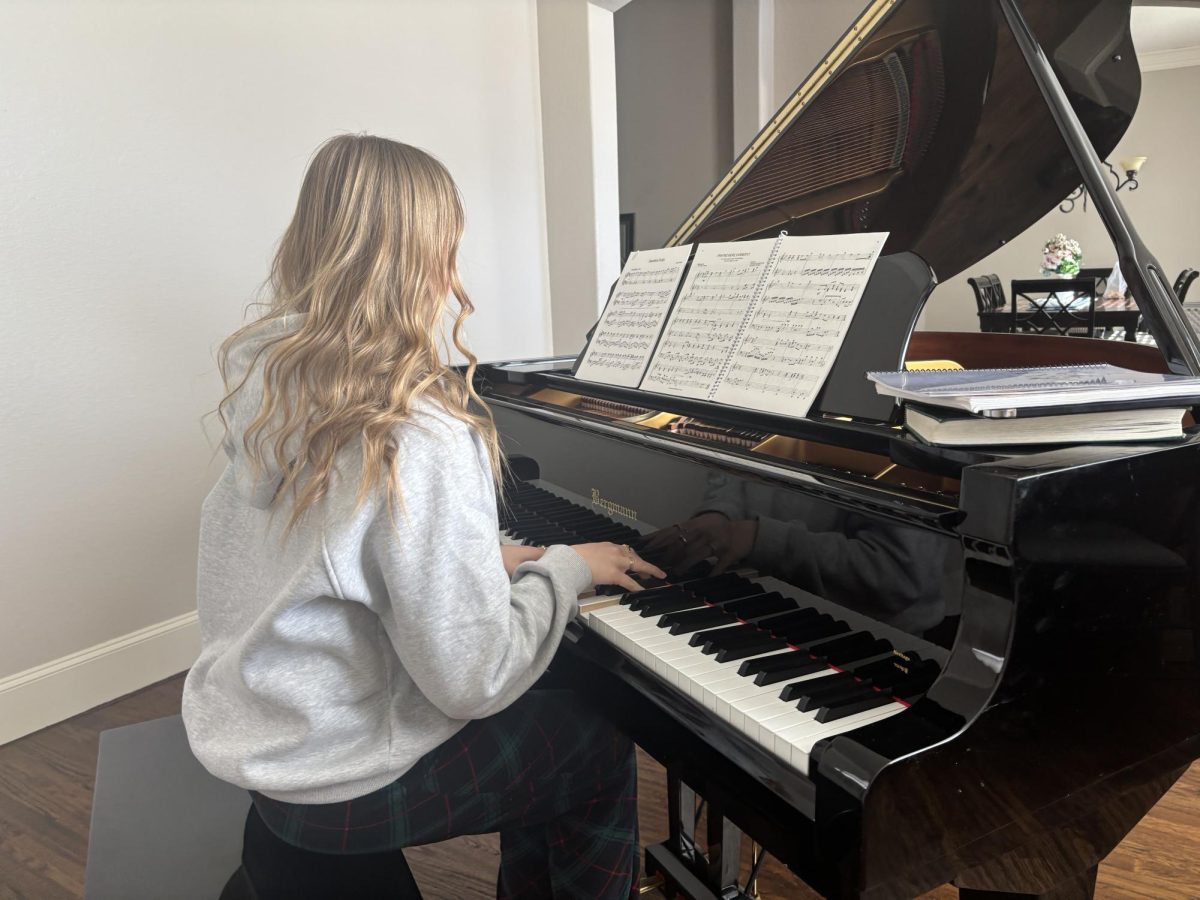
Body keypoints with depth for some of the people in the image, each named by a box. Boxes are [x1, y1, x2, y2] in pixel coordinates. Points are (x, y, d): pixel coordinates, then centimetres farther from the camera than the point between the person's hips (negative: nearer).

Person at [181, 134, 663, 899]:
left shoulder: (265, 378, -4)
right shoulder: (423, 441, -31)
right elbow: (474, 679, -26)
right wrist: (566, 569, -12)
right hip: (336, 781, -8)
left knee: (552, 694, 24)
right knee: (602, 745, 12)